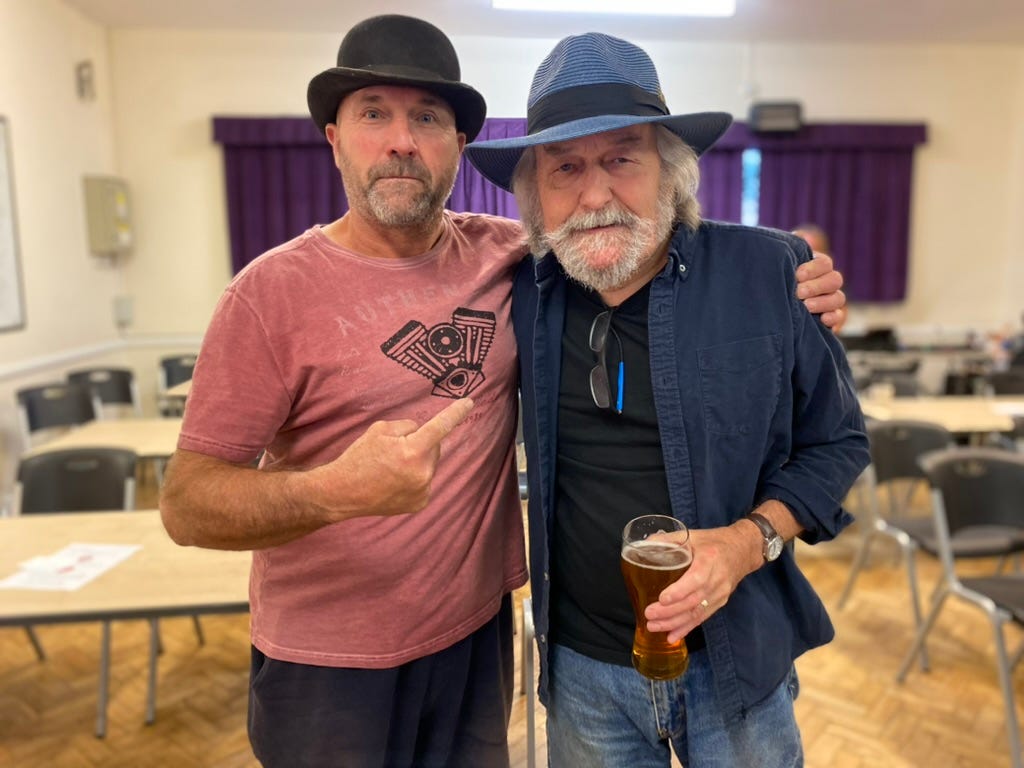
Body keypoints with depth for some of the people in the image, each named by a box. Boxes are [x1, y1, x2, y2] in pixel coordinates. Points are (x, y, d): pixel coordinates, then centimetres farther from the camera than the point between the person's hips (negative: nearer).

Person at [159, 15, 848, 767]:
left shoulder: (505, 256, -5)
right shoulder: (273, 291, -14)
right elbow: (187, 502, -14)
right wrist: (335, 491, -34)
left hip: (478, 634, 3)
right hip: (328, 667, -2)